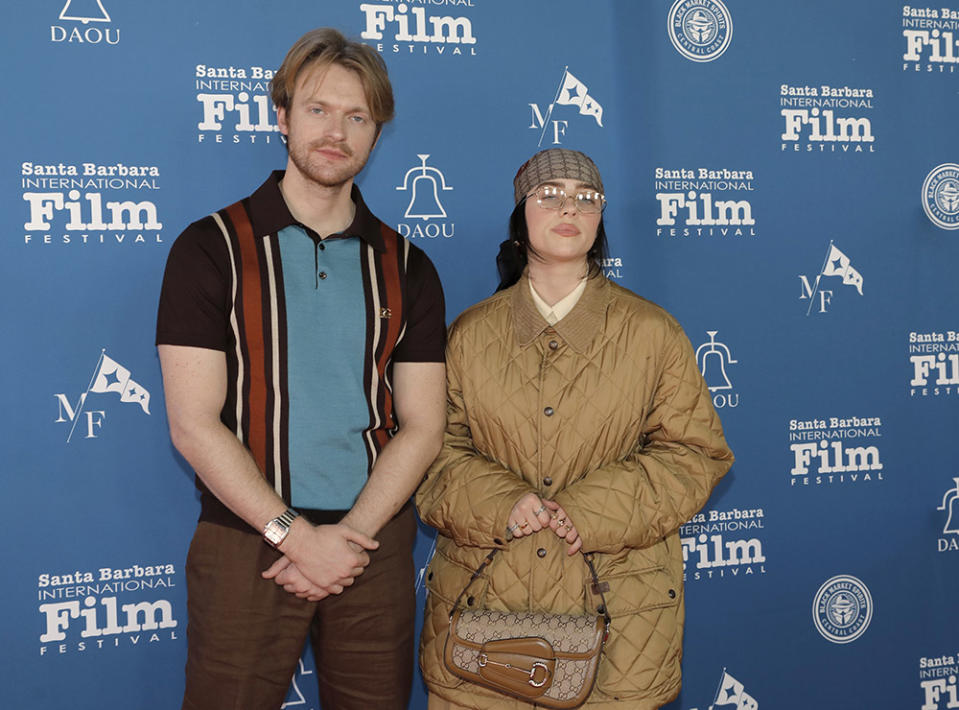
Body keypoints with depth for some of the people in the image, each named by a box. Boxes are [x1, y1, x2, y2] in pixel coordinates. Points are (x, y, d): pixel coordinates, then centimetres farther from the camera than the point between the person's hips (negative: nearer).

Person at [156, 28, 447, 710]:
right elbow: (194, 424, -8)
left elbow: (421, 428, 3)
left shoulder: (406, 268, 7)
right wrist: (295, 535, -14)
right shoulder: (213, 248, -2)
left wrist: (348, 536, -10)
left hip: (374, 543, 3)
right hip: (245, 546, -2)